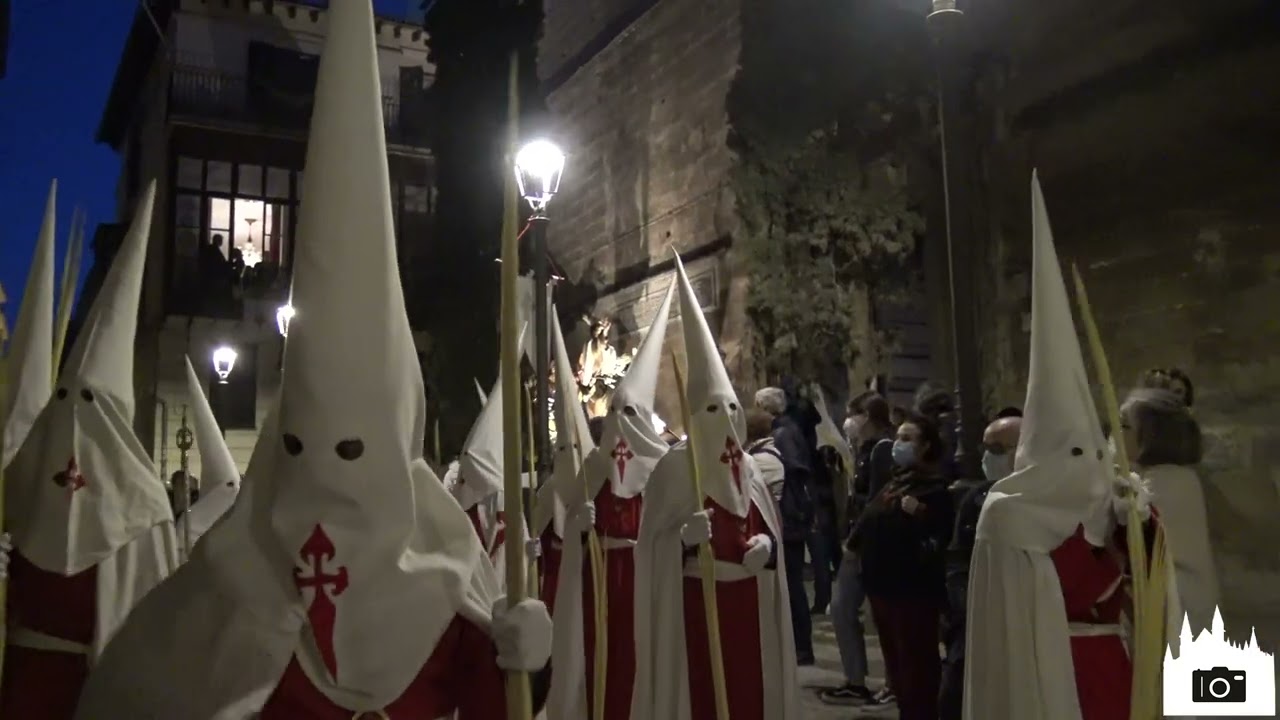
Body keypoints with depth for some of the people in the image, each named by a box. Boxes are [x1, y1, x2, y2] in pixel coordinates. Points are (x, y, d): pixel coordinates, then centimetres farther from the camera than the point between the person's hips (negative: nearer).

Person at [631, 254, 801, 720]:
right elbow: (653, 543, -6)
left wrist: (766, 546, -5)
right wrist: (684, 538, -25)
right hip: (694, 602, -5)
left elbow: (768, 530, 17)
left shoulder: (750, 469, 10)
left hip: (748, 603, 5)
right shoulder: (673, 468, -5)